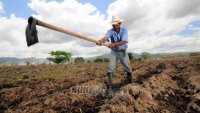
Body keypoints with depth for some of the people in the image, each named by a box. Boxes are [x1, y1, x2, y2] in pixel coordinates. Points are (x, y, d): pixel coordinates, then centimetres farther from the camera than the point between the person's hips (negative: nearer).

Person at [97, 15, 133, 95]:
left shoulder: (124, 30, -13)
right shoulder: (110, 31, -12)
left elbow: (123, 42, -27)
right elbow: (105, 37, -34)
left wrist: (113, 44, -43)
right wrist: (100, 41, -58)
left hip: (123, 52, 1)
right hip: (114, 52, 0)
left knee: (128, 69, 8)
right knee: (111, 69, -16)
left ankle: (129, 82, 37)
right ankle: (109, 86, -6)